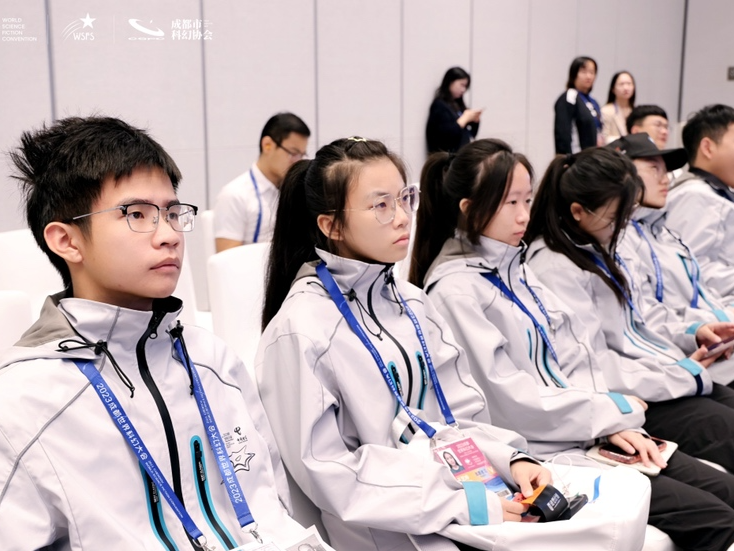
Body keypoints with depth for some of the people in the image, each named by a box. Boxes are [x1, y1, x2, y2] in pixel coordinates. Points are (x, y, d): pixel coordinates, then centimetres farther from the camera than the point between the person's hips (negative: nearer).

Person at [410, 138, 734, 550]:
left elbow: (574, 354, 11)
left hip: (589, 432, 8)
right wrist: (614, 411, -10)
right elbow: (509, 401, -18)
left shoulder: (515, 267, 13)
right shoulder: (454, 290, -13)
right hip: (544, 453, -8)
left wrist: (614, 424, -4)